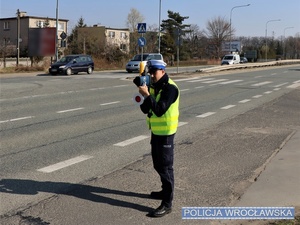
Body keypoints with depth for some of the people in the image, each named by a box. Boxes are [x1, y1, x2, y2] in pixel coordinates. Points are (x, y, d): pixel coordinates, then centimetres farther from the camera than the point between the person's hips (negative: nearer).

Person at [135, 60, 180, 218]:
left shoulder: (170, 88, -19)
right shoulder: (153, 86, 8)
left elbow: (160, 110, -28)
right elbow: (145, 109, 7)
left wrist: (147, 95, -30)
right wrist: (143, 99, -13)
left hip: (165, 133, -9)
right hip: (156, 131, 9)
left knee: (165, 167, -5)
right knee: (158, 164, 20)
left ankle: (167, 204, 1)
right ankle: (166, 191, 39)